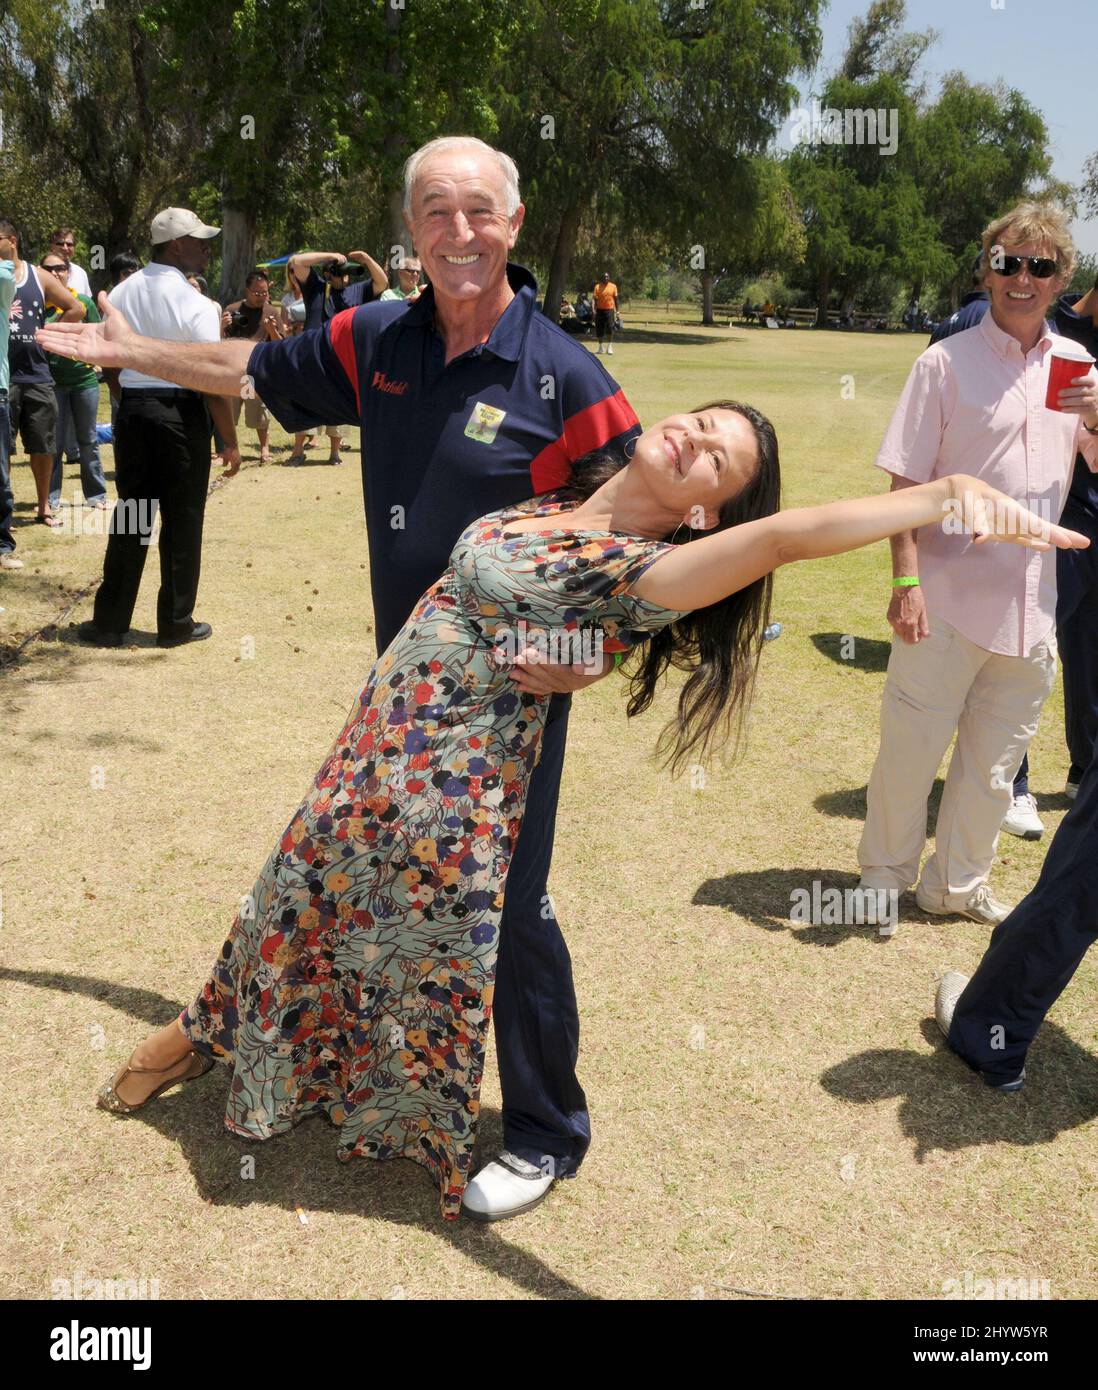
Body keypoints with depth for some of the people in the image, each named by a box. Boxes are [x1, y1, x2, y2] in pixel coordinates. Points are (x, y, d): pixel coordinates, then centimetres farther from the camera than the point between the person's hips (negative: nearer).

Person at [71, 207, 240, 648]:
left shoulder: (120, 295, 5)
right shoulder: (196, 305, -13)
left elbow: (108, 364, 11)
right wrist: (230, 441, -7)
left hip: (132, 413, 6)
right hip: (182, 416, -5)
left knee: (130, 515, 12)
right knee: (182, 521, 5)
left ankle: (109, 622, 15)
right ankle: (175, 624, 13)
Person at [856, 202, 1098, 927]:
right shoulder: (946, 363, -5)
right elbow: (906, 481, -7)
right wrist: (906, 581, -15)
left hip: (1031, 602, 5)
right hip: (949, 597, -4)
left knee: (995, 757, 14)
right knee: (912, 745, 4)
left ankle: (960, 883, 32)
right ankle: (884, 874, 26)